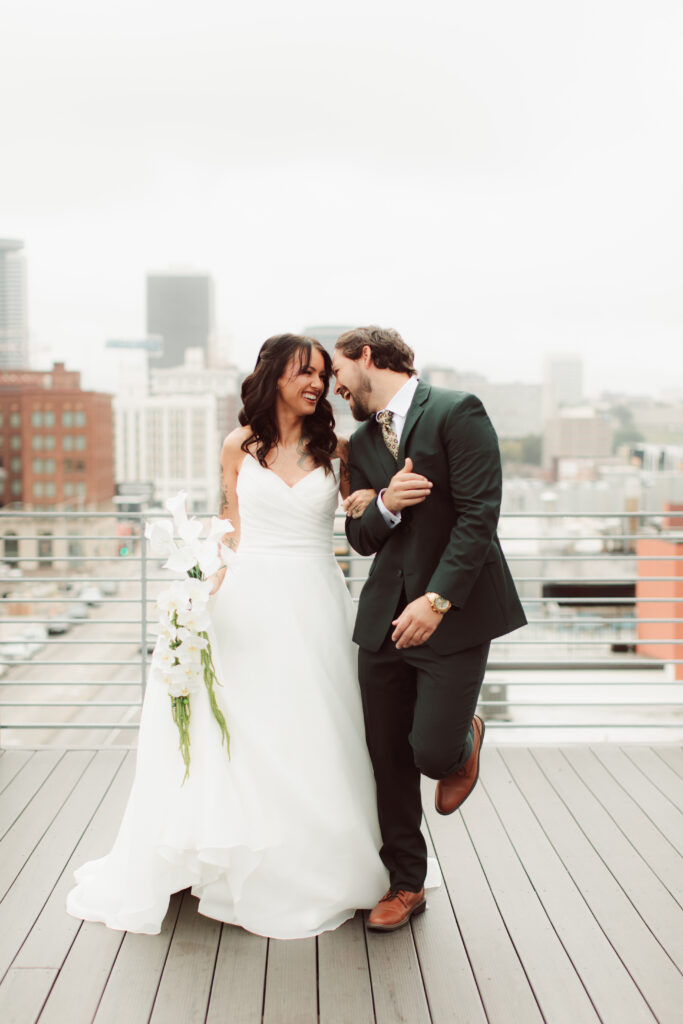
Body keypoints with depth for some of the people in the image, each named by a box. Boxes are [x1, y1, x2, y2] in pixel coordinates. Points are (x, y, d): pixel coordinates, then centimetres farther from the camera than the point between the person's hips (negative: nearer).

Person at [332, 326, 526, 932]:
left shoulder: (457, 412, -6)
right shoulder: (362, 443, 15)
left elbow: (479, 515, -14)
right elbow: (362, 538, 14)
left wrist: (437, 600, -20)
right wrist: (385, 505, -10)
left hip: (454, 615, -6)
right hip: (385, 619, 6)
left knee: (432, 751, -9)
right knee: (389, 758, 7)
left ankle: (464, 743, 28)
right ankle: (406, 884, 24)